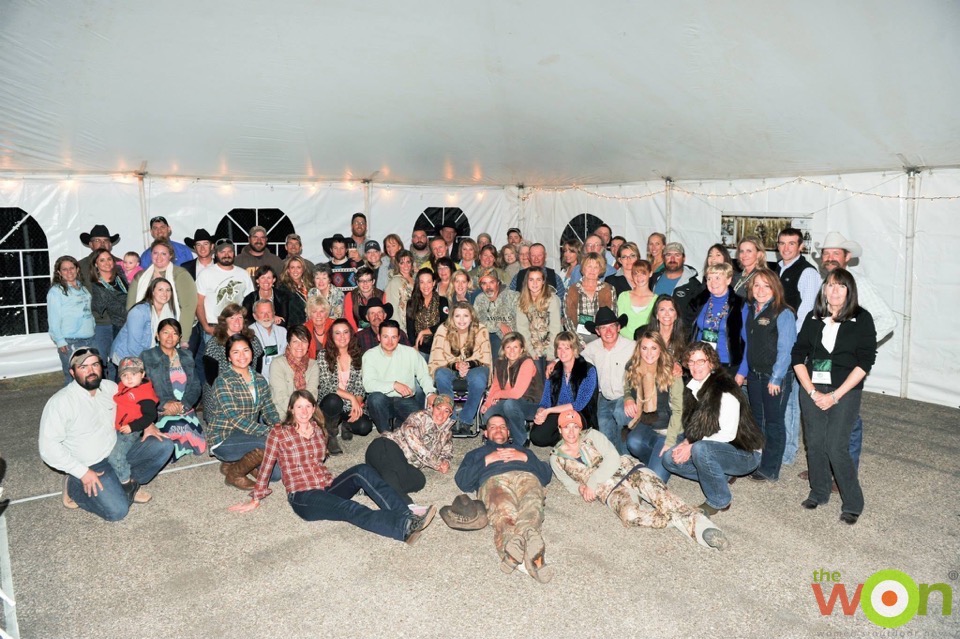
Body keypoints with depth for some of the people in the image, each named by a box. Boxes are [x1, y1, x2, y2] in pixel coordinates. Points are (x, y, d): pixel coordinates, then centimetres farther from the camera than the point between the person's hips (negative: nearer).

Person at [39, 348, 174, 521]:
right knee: (117, 510, -20)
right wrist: (82, 472, -22)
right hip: (90, 466, -6)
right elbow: (48, 447, -20)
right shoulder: (60, 402, -19)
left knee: (164, 446, -9)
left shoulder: (110, 387, -1)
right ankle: (75, 489, 4)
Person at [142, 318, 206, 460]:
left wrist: (183, 405, -11)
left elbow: (196, 385, 7)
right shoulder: (147, 357, 2)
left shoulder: (186, 355, 14)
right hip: (160, 411, -4)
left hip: (186, 410, 4)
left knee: (198, 446, -10)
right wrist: (164, 403, -22)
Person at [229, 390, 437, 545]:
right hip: (303, 497, -5)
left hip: (328, 487, 5)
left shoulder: (318, 428, 13)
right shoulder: (278, 433, -1)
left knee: (362, 471, -26)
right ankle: (405, 527, -56)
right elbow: (266, 468, 5)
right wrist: (255, 500, 7)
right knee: (350, 508, -34)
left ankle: (406, 515, -39)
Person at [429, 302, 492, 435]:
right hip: (450, 369, 1)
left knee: (479, 379, -35)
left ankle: (465, 421, -19)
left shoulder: (481, 330, -11)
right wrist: (455, 365, -31)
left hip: (474, 368, 0)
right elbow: (437, 360, -12)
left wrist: (469, 364, -30)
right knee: (441, 375, -34)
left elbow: (486, 360, -10)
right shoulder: (443, 330, -11)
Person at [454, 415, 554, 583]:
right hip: (493, 479, -1)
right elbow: (462, 480, 21)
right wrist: (487, 461, 10)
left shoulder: (522, 449, 46)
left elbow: (547, 474, 28)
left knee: (531, 506, -40)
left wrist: (525, 458, 13)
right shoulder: (476, 453, 43)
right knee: (504, 512, -41)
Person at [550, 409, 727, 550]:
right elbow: (571, 484, 14)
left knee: (659, 494, -31)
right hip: (609, 491, 0)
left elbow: (613, 458, -5)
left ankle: (701, 526, -40)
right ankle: (678, 520, -29)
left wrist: (592, 482, -14)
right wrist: (582, 489, -10)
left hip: (629, 470, 1)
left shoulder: (591, 436, 7)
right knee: (630, 514, -36)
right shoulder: (557, 459, 11)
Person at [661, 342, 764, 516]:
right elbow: (693, 426, 11)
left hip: (745, 454, -8)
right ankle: (723, 476, 7)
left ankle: (719, 501, -13)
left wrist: (692, 447, -22)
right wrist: (687, 442, -9)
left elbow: (728, 434, -23)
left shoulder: (725, 389, -21)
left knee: (701, 449, -35)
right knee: (669, 459, -4)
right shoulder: (693, 388, 2)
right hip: (712, 447, 8)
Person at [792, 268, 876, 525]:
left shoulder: (862, 319, -2)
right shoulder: (813, 318, 7)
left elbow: (865, 362, -7)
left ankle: (853, 504, 8)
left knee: (836, 448, -8)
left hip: (844, 392, -3)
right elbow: (798, 356, 4)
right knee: (815, 444, 7)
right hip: (811, 390, 3)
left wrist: (835, 396, -11)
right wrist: (812, 391, -7)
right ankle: (818, 493, 26)